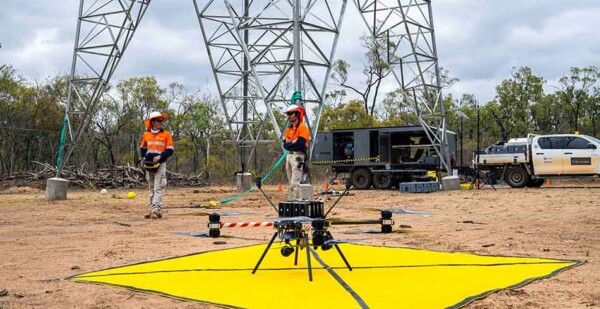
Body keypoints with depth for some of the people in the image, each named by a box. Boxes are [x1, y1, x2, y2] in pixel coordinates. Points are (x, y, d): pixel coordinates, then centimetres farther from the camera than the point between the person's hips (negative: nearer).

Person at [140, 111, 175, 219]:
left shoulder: (166, 134, 1)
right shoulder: (146, 135, 11)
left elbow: (170, 150, -3)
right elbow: (143, 149, 21)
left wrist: (160, 156, -17)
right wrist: (144, 158, 2)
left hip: (160, 164, -4)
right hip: (148, 165, 4)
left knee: (158, 188, -11)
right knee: (151, 188, 11)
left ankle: (156, 210, -15)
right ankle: (153, 210, 18)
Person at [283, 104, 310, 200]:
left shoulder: (302, 127, -7)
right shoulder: (288, 129, 16)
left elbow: (300, 144, -17)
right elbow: (285, 145, 8)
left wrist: (290, 143, -4)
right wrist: (293, 142, -8)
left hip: (298, 156, -9)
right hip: (289, 155, 9)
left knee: (295, 182, -14)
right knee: (291, 183, 11)